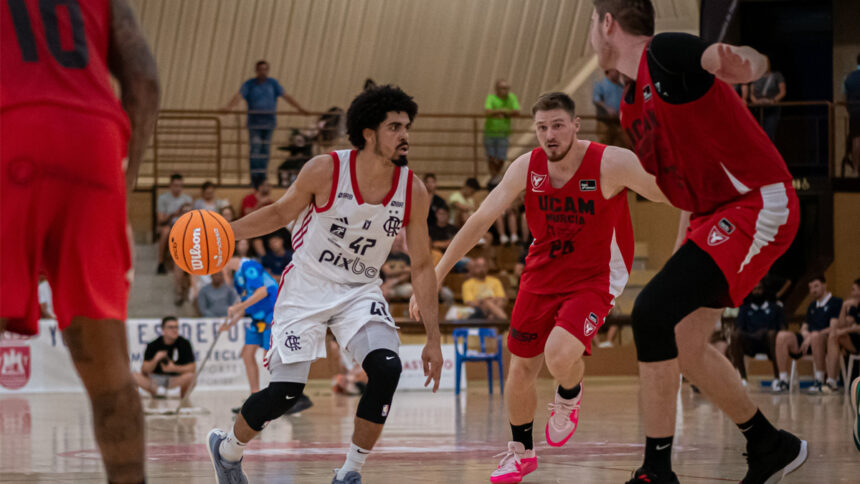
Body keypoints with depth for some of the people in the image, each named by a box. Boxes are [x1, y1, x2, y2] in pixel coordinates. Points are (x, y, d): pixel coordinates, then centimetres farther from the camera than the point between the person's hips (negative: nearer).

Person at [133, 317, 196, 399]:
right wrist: (155, 360, -28)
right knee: (134, 376, -25)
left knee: (190, 376, -33)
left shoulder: (184, 343, -7)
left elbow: (192, 368, -11)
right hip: (155, 379, 0)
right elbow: (144, 370, -10)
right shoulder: (153, 345, -7)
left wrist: (174, 368, -24)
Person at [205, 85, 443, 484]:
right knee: (286, 390, -8)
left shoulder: (413, 191, -11)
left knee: (387, 369, -23)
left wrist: (433, 339, -2)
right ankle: (227, 448, 23)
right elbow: (279, 213, 0)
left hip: (360, 291, 3)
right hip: (307, 287, -3)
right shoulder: (324, 171, -19)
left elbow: (422, 267, -2)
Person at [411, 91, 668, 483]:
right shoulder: (527, 167, -9)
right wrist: (435, 275, -7)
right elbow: (480, 221, -6)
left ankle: (568, 400, 10)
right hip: (541, 274, 4)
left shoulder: (611, 163, -21)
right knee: (520, 368, 8)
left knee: (560, 354, -27)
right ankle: (521, 452, 33)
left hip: (594, 278, -4)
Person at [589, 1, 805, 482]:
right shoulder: (632, 108, 16)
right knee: (683, 344, 13)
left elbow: (754, 61, -31)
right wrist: (683, 253, 20)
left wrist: (742, 63, -55)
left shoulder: (665, 53, -13)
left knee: (653, 312, -19)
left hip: (758, 204, -10)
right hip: (713, 214, 10)